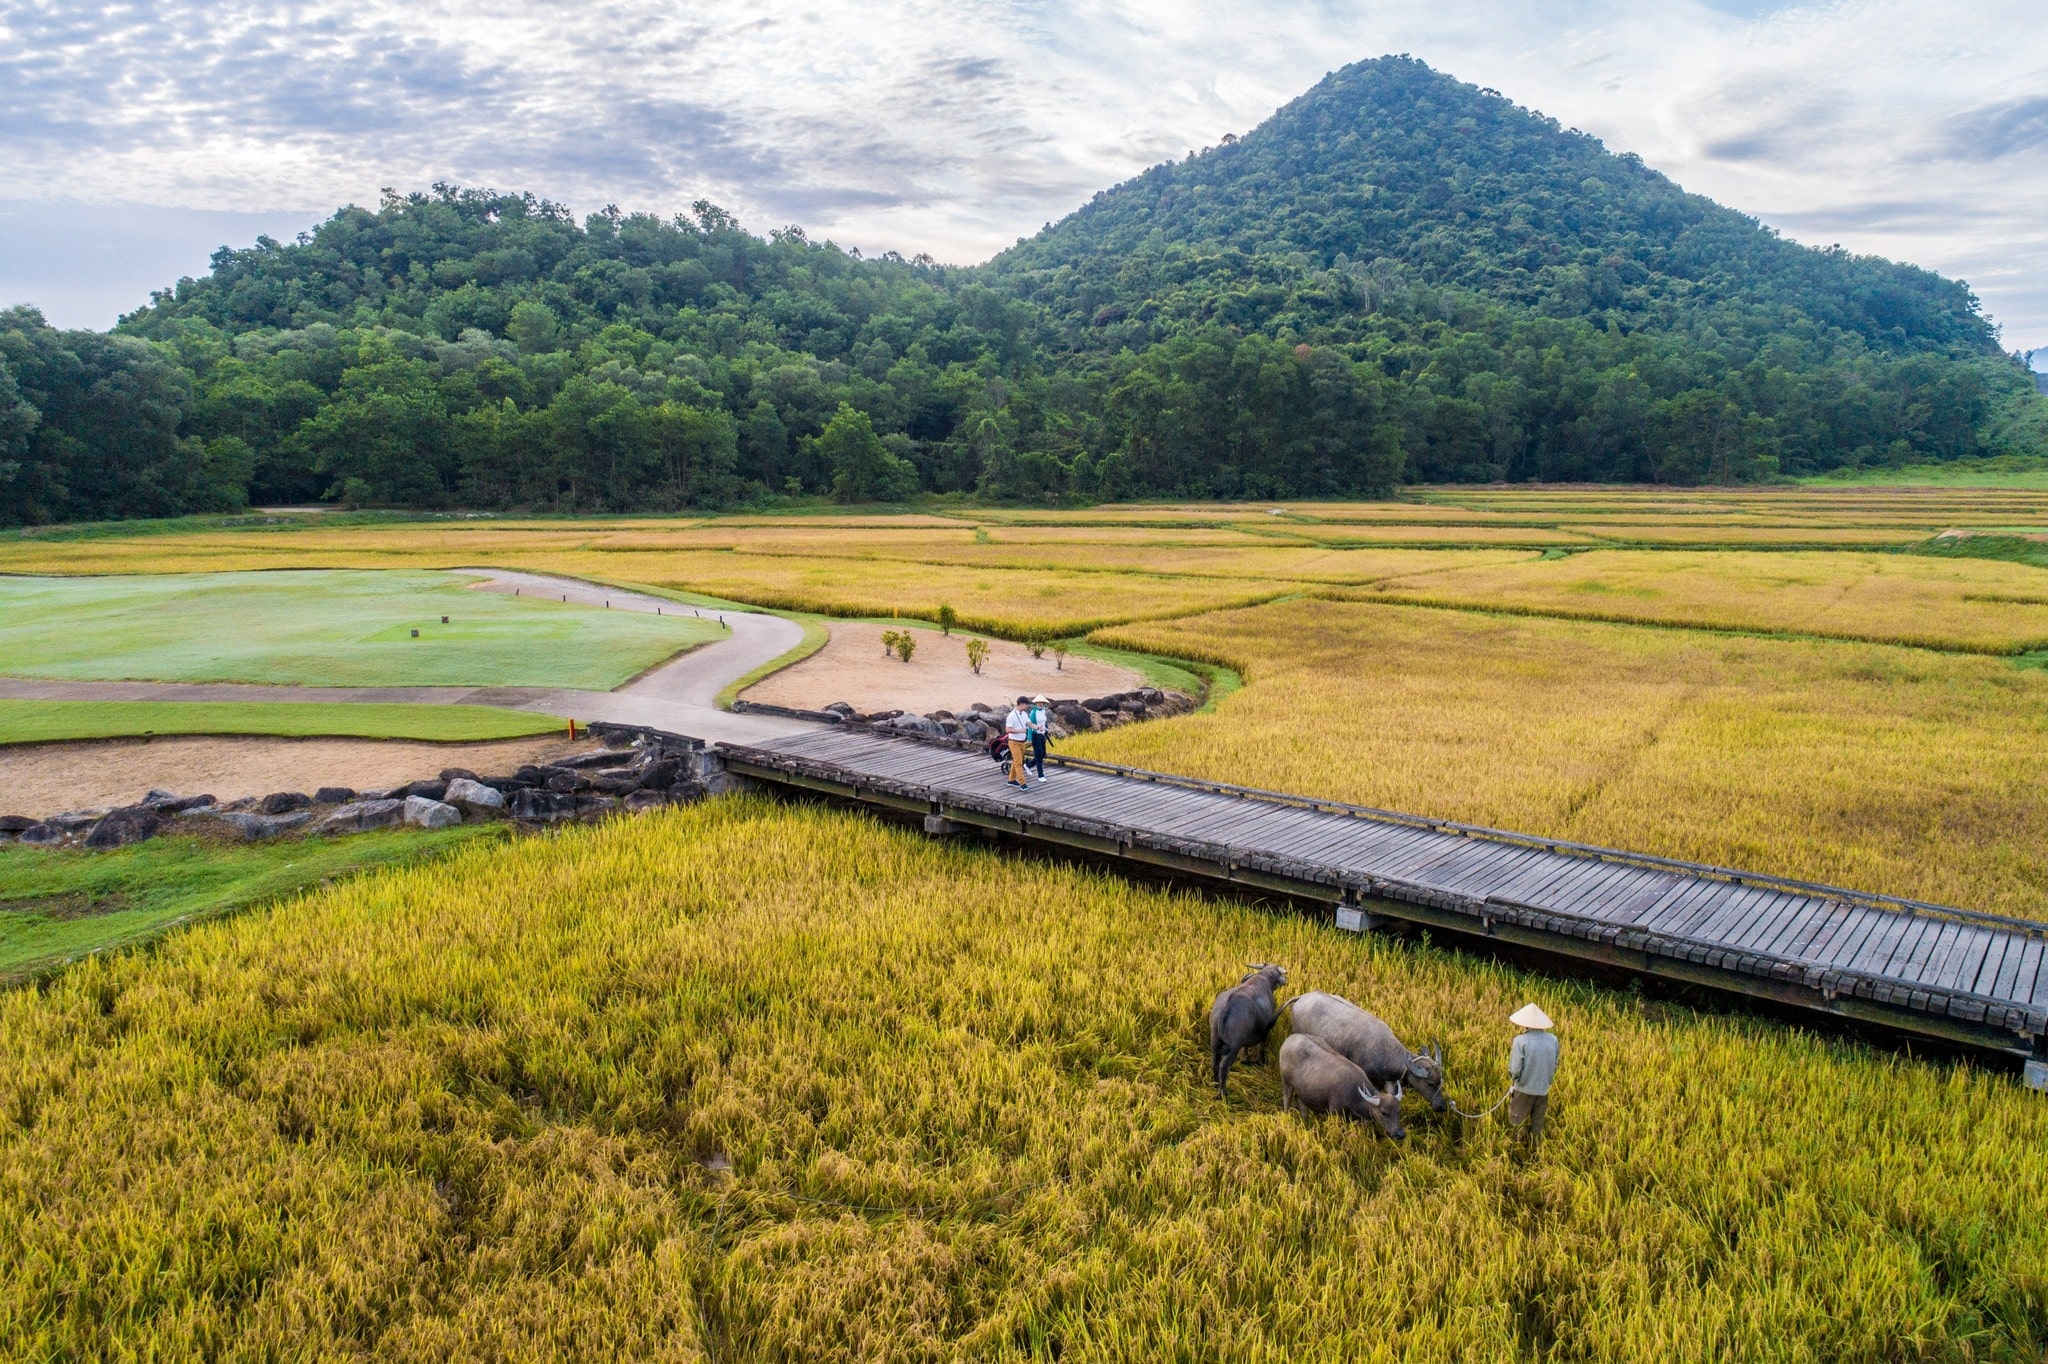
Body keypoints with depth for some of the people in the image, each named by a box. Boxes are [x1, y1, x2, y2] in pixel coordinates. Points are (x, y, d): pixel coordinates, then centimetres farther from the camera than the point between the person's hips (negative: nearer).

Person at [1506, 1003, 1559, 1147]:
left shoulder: (1521, 1041, -20)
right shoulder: (1553, 1040, -7)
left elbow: (1515, 1069, -18)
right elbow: (1554, 1066, 3)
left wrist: (1513, 1078, 4)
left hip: (1524, 1089, -4)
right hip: (1543, 1090, 4)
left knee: (1515, 1124, 11)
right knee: (1537, 1125, 18)